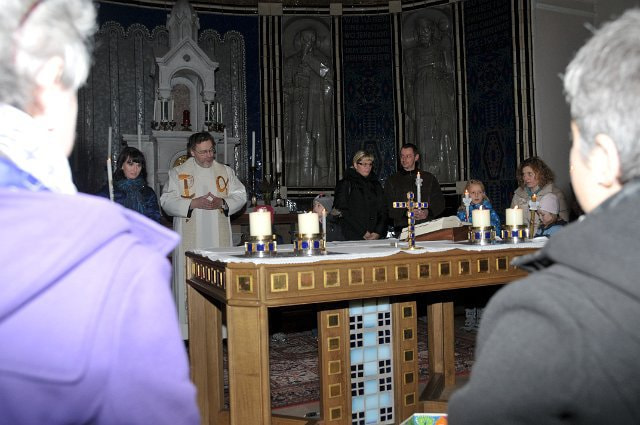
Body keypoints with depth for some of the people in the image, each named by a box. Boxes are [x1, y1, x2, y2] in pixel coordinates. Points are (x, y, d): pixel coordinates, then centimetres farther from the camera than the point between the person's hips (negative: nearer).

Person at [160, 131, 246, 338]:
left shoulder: (226, 171, 12)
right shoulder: (178, 173, 5)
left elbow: (240, 196, 9)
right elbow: (166, 201, -3)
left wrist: (222, 203, -10)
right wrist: (193, 203, -16)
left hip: (219, 239, 2)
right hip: (190, 241, -2)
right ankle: (189, 332, 3)